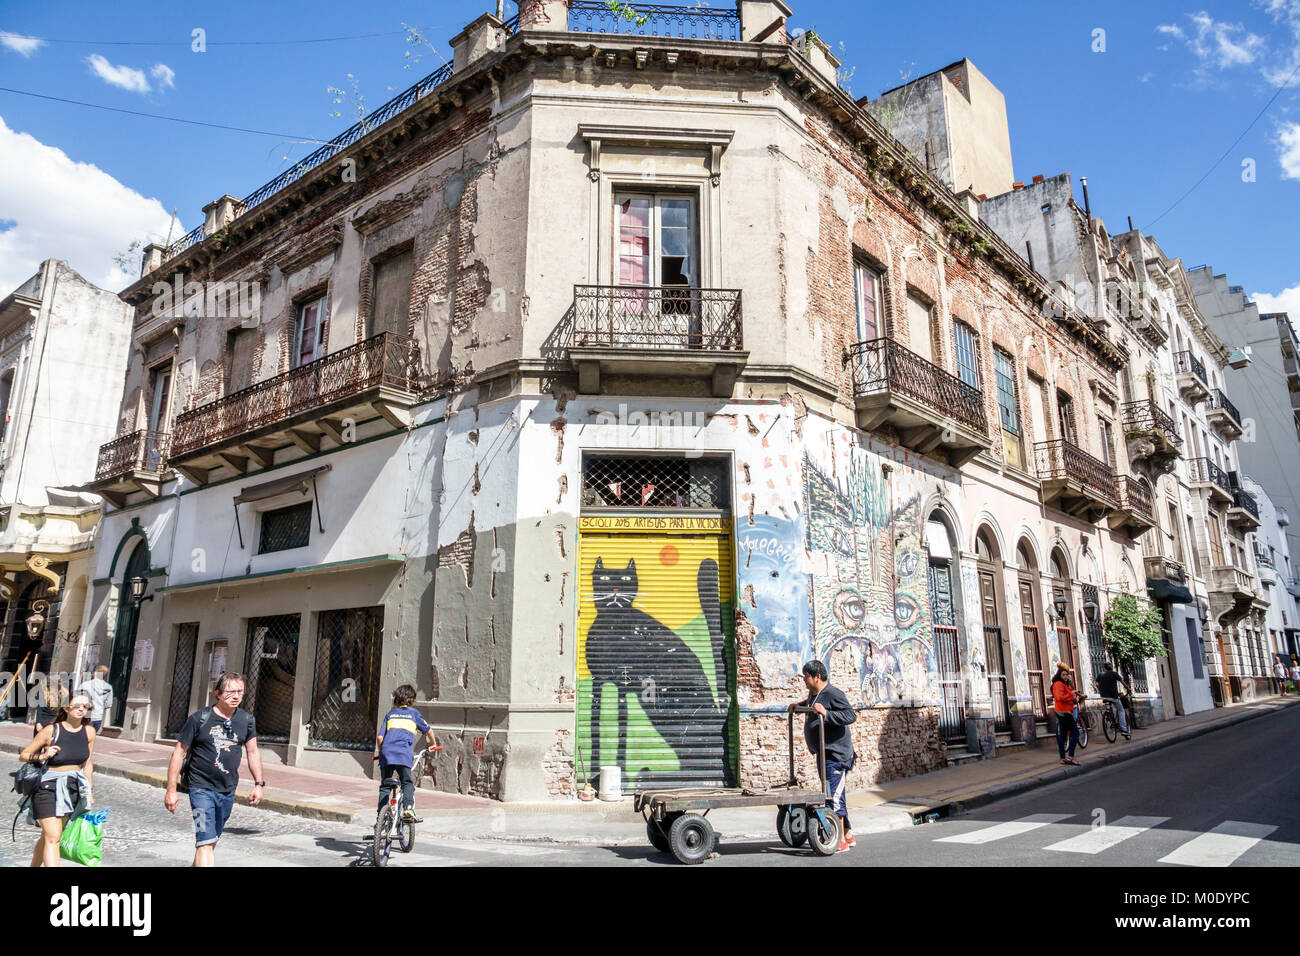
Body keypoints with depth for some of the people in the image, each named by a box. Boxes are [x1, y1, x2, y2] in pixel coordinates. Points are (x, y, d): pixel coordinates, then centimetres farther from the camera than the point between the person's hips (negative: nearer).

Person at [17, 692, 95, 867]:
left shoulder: (89, 732, 1)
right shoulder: (51, 731, -11)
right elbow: (22, 756, -1)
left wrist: (90, 792, 13)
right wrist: (42, 756, -20)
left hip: (73, 788, 4)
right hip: (47, 787, -4)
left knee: (48, 835, 15)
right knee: (53, 837, -12)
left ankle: (34, 865, 34)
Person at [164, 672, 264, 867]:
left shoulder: (246, 720, 3)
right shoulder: (199, 719, -9)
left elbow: (253, 752, 10)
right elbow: (179, 753, -4)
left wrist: (259, 784, 5)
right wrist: (171, 790, -6)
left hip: (228, 790, 5)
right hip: (201, 787, -5)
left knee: (211, 841, 17)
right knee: (206, 842, -13)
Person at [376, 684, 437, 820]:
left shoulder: (390, 714, 21)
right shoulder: (413, 713, 16)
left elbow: (379, 737, 14)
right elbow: (428, 730, 21)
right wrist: (433, 744, 39)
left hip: (386, 753, 2)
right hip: (404, 754, -2)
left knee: (385, 786, 12)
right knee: (407, 782, 8)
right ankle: (408, 807, -13)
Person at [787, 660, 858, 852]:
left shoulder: (833, 694, -18)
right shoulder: (814, 694, 10)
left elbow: (851, 715, -27)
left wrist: (825, 713, -33)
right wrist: (798, 705, 22)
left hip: (837, 754, -10)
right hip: (825, 754, 10)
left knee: (833, 795, -10)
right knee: (837, 795, 17)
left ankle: (840, 841, -5)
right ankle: (848, 835, 28)